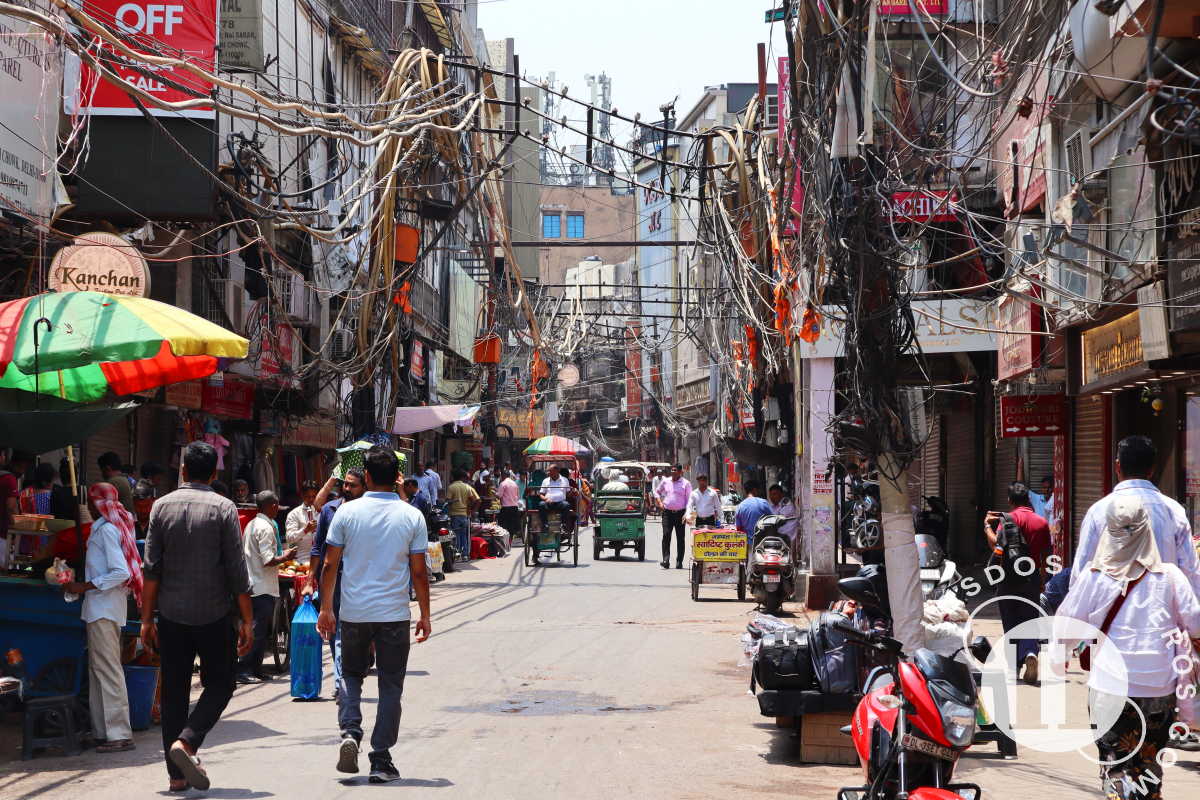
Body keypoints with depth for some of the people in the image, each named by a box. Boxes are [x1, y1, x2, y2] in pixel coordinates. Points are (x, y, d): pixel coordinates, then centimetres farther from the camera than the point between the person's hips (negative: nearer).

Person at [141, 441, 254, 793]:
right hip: (213, 616, -3)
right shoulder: (223, 508, -5)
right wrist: (247, 621, -2)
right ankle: (185, 741, -12)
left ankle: (177, 773, 9)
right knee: (219, 685, 10)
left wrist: (147, 618, 6)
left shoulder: (162, 506, 2)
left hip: (170, 616, 3)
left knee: (173, 691, 9)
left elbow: (152, 568, 0)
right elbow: (237, 571, -7)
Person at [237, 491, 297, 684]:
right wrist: (285, 557, -4)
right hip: (264, 587, -9)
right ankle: (243, 670, -9)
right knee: (258, 631, -7)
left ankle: (255, 669, 17)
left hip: (253, 586, 9)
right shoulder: (265, 528, -15)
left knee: (260, 630, 14)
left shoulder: (251, 524, 13)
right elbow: (268, 560, -21)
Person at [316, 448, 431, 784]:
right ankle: (381, 761, 5)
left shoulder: (347, 512, -2)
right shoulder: (412, 516, -3)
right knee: (390, 686, 7)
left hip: (353, 613, 1)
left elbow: (330, 564, 0)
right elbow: (419, 572, -1)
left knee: (351, 675, 20)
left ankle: (350, 732, -3)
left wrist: (325, 609, 10)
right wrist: (425, 615, 9)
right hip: (394, 615, -1)